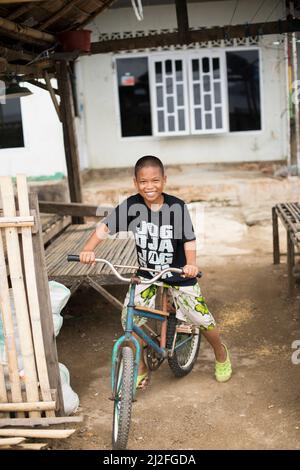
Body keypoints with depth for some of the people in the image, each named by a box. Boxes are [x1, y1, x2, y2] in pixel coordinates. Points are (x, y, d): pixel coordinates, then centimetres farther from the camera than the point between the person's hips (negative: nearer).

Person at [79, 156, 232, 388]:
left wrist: (191, 264, -32)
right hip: (146, 273, 2)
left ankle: (221, 353, 30)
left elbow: (189, 240, -15)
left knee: (202, 317, -3)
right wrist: (88, 250, -28)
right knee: (130, 319, -10)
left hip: (178, 272, -2)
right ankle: (141, 369, 14)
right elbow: (105, 227, -13)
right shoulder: (131, 205, -14)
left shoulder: (177, 207, -18)